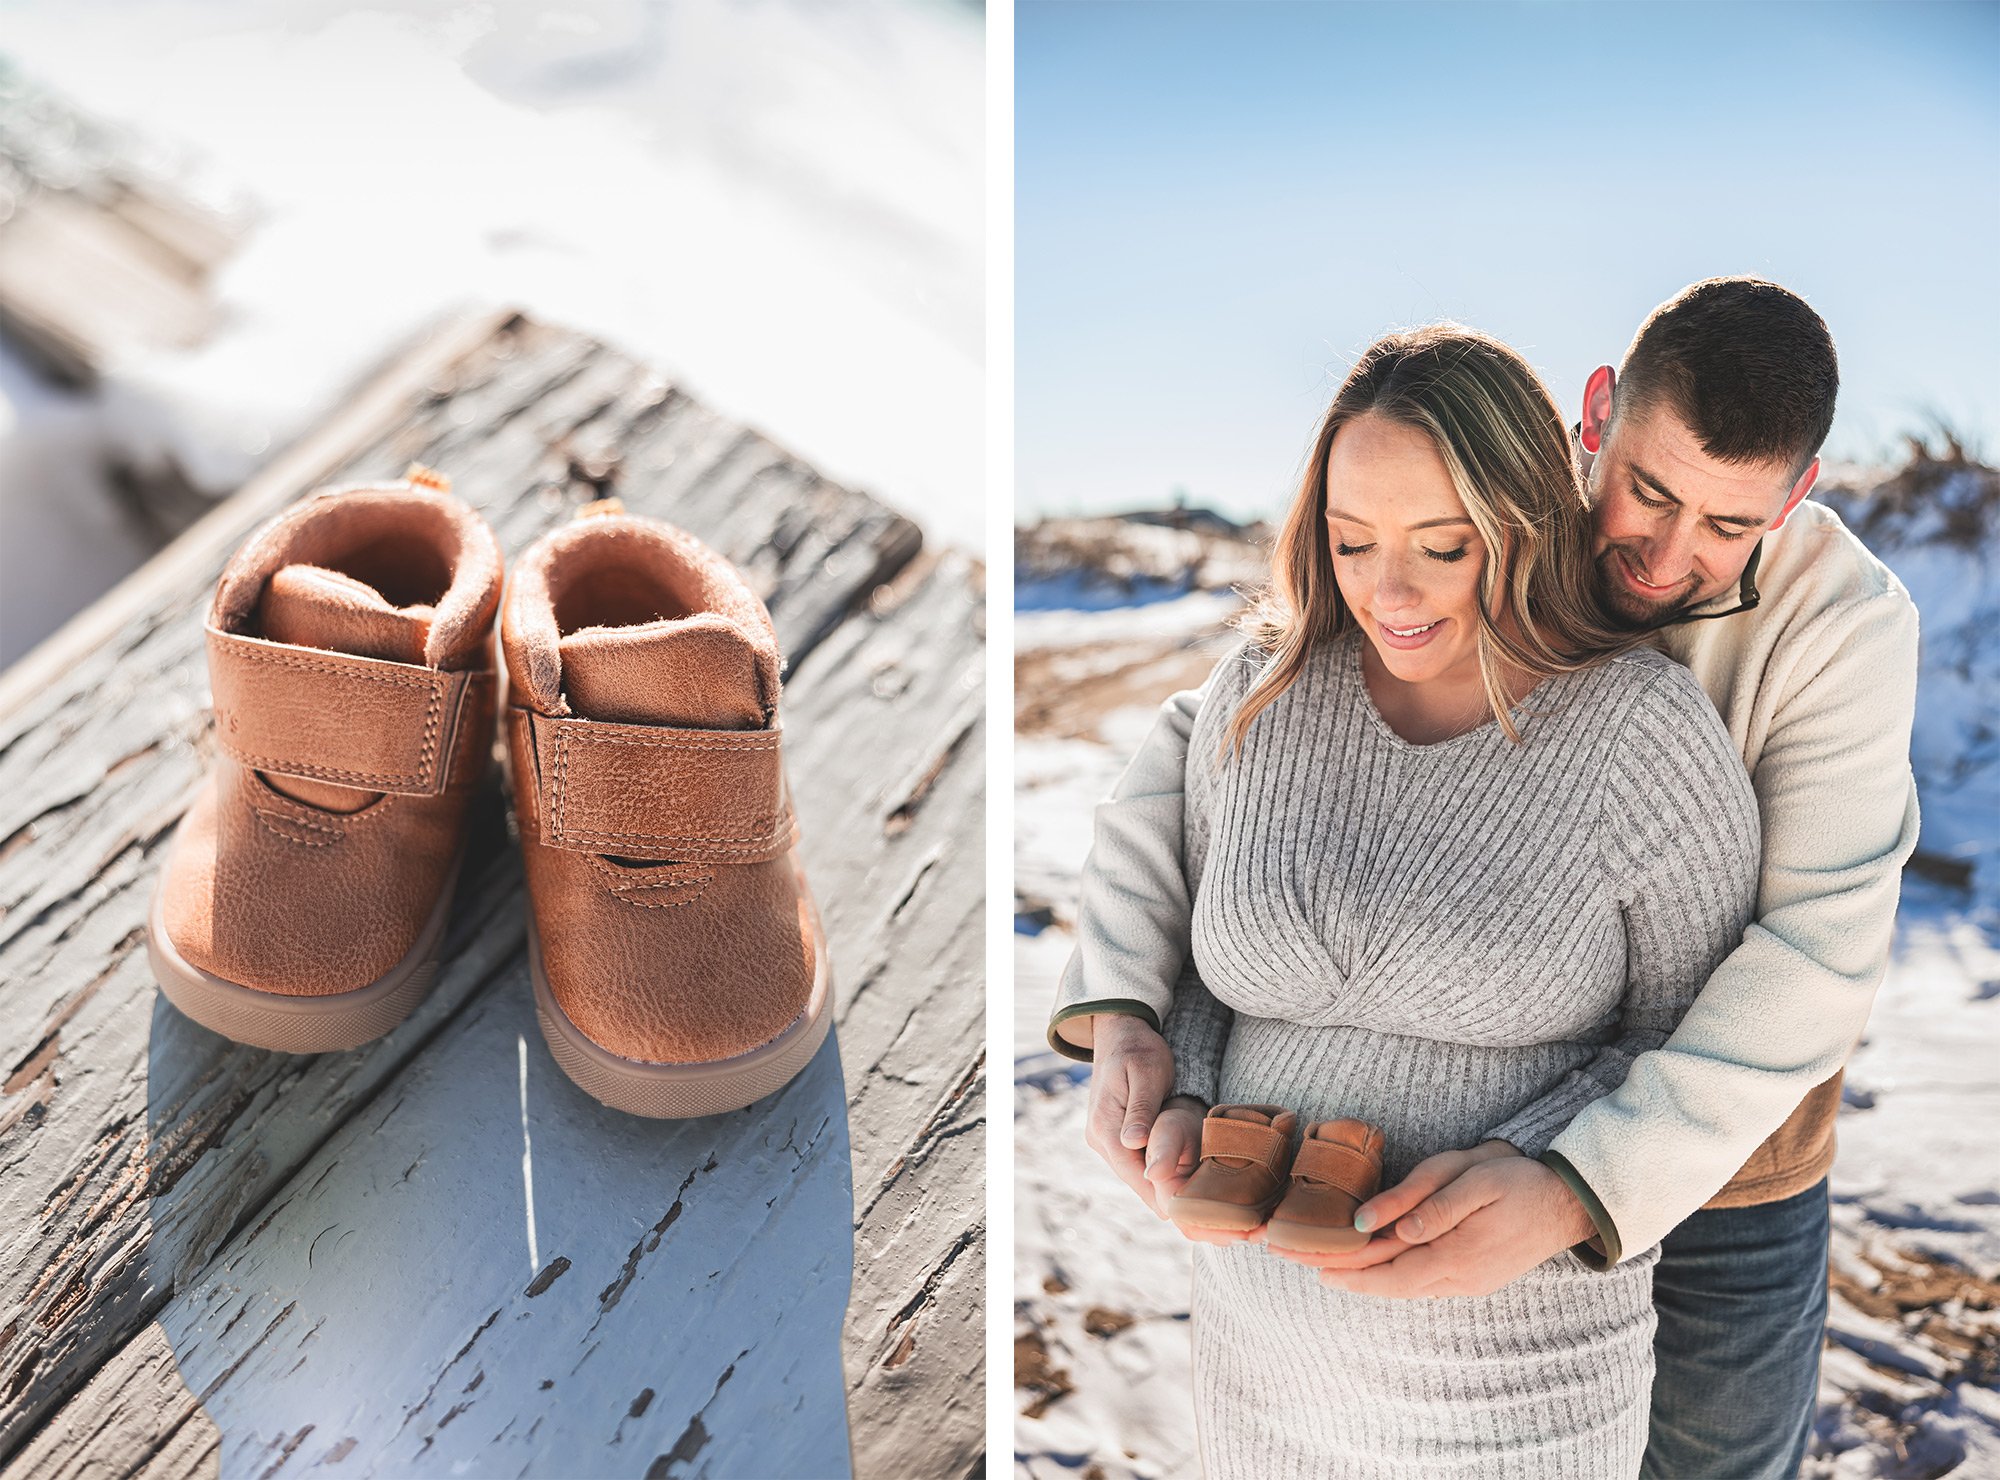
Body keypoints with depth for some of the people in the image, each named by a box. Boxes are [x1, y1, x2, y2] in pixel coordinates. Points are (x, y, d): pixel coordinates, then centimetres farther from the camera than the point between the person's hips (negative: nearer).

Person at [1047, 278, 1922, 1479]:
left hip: (1725, 1163, -1)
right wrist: (1120, 1015, -33)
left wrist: (1577, 1191, -45)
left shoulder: (1846, 619, -24)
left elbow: (1819, 947, -31)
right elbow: (1202, 747, -17)